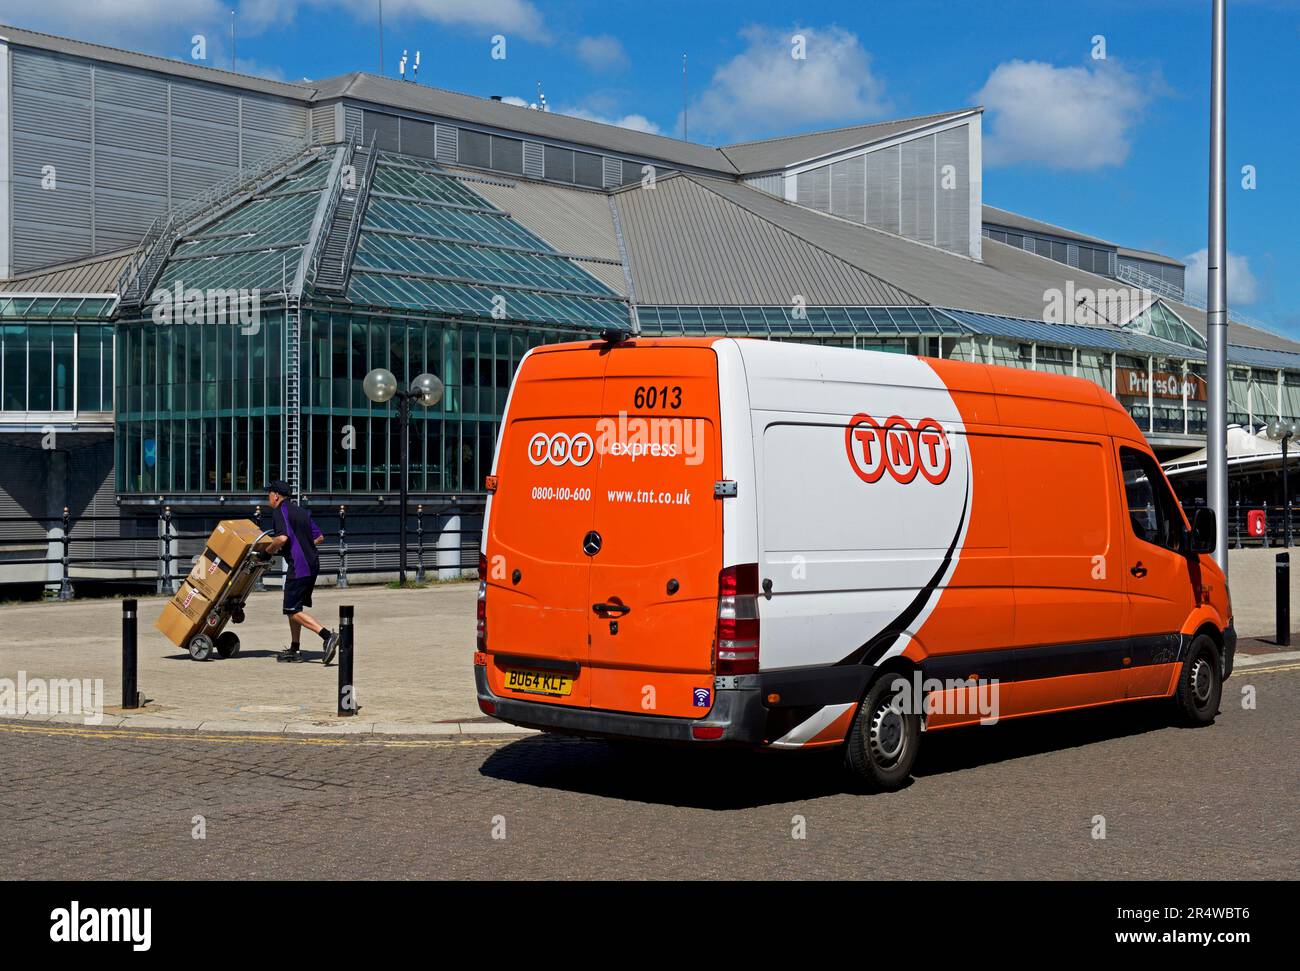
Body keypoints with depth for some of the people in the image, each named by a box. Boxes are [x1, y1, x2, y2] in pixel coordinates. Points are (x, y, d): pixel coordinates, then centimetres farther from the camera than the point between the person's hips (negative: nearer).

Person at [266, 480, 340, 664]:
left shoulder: (279, 511, -6)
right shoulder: (302, 512, 20)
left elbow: (282, 538, -21)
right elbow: (319, 537, 19)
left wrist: (269, 550, -4)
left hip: (298, 566, -9)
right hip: (312, 564, 9)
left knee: (293, 610, -7)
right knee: (293, 607, 17)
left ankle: (328, 635, -22)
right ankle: (294, 650, 18)